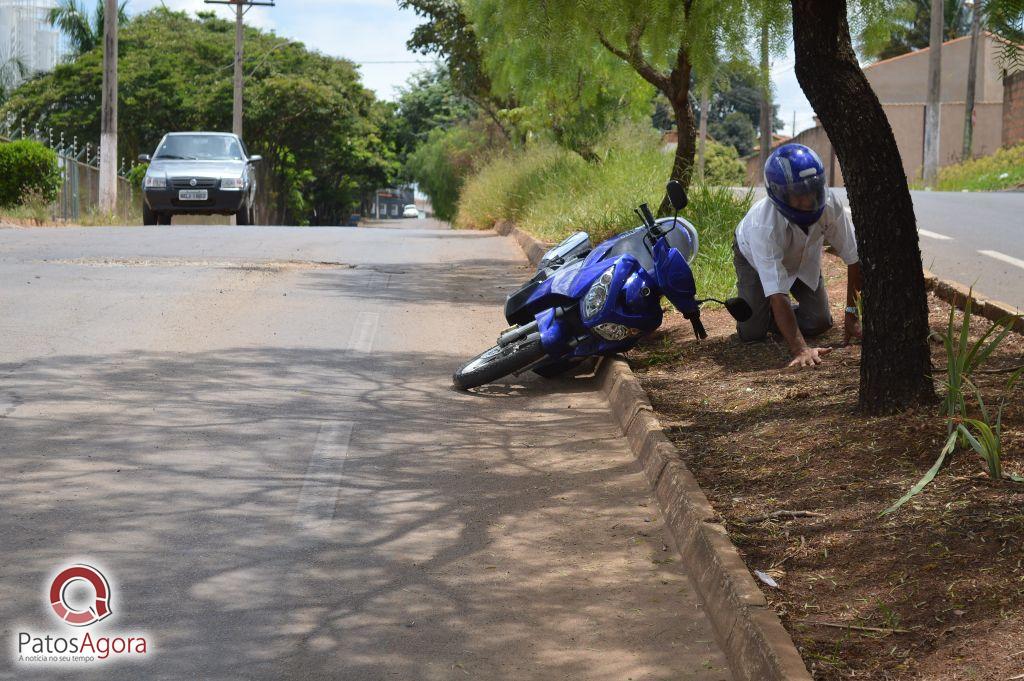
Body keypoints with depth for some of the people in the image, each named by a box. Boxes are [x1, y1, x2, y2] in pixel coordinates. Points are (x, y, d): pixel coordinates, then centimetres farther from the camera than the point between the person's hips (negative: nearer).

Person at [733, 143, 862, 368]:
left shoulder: (829, 205, -36)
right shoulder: (763, 225, -46)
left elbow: (853, 257, -21)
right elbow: (777, 294, -47)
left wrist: (851, 315, -20)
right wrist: (799, 349, -55)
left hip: (803, 258, 3)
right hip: (755, 257, -3)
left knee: (819, 323, -8)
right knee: (752, 331, -10)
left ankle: (772, 316, 23)